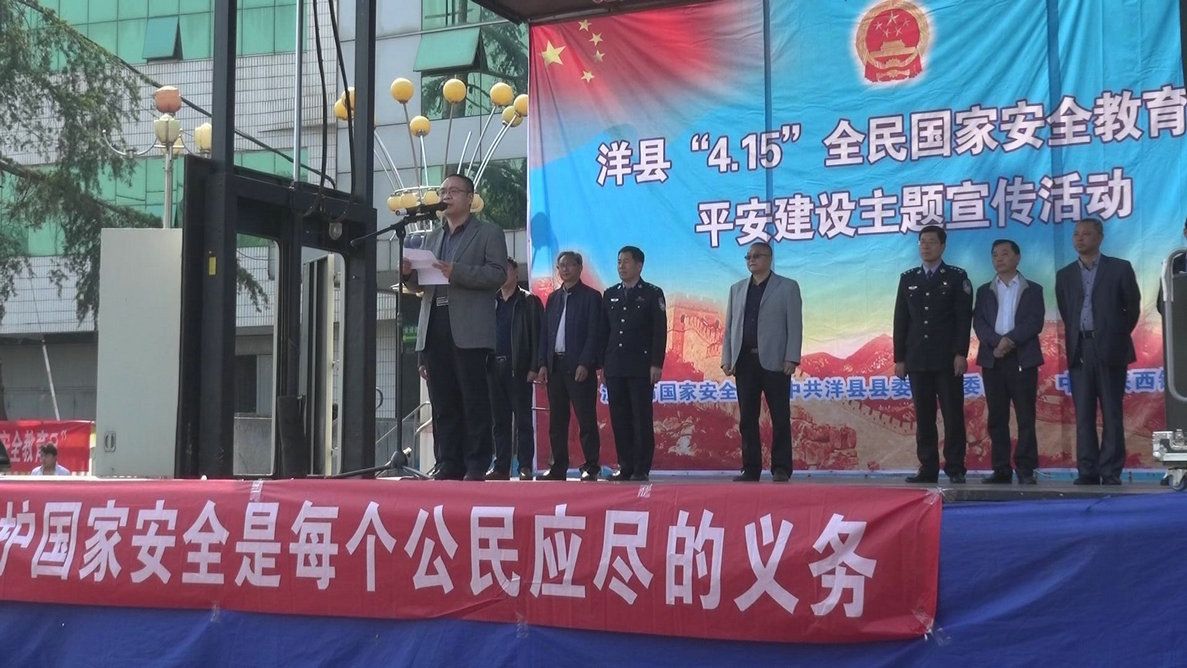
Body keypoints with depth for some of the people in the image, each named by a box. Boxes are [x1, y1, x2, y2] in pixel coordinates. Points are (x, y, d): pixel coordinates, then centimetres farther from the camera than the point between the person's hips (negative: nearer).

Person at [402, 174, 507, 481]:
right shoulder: (432, 237, 24)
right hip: (435, 328, 5)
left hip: (468, 330, -5)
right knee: (443, 403, 4)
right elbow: (420, 283, 23)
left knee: (474, 401, -5)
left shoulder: (488, 233, 7)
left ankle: (476, 466, -3)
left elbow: (498, 273, -6)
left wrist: (456, 272, -16)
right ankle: (448, 465, 6)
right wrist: (409, 272, 0)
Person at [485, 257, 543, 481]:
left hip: (518, 368, -5)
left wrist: (533, 368, -12)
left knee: (522, 419, -3)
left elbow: (536, 336, -3)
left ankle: (525, 467, -2)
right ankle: (501, 467, 9)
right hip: (494, 367, 5)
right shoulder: (491, 301, 16)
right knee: (499, 420, 6)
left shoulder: (529, 301, 3)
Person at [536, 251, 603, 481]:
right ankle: (558, 467, 12)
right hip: (555, 366, 6)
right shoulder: (553, 298, 17)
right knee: (557, 421, 7)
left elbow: (593, 333, -6)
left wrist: (585, 364, -15)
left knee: (586, 419, -5)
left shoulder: (591, 296, 1)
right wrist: (542, 364, 6)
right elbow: (544, 333, 15)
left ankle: (591, 467, -2)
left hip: (579, 367, -6)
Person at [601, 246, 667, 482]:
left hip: (641, 367, -5)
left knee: (642, 419, -3)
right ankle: (625, 467, 11)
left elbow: (660, 331, -4)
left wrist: (656, 364, -11)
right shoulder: (610, 295, 15)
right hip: (614, 368, 5)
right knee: (619, 419, 5)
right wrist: (602, 363, 9)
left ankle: (642, 469, 0)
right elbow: (604, 331, 15)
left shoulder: (652, 294, 1)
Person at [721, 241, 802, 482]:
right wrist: (727, 359, 4)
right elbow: (729, 327, 13)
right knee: (747, 419, 4)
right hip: (744, 361, 4)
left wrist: (791, 359, -11)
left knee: (780, 418, -1)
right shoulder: (737, 289, 16)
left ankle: (781, 469, 3)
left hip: (774, 362, -4)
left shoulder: (788, 287, 4)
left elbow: (795, 326, -2)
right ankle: (750, 469, 9)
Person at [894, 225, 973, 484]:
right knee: (923, 417, 3)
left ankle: (955, 469, 1)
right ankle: (928, 468, 6)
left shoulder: (957, 277, 4)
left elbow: (964, 318, -2)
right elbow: (900, 320, 11)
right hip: (917, 360, 3)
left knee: (953, 415, -2)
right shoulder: (908, 278, 13)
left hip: (948, 360, -3)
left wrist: (961, 353, -12)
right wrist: (899, 358, 6)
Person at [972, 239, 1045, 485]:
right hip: (992, 359, 3)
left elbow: (1035, 322, -3)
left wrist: (1010, 340, -15)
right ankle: (1001, 470, 5)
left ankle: (1026, 470, -3)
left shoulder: (1033, 290, 9)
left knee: (1026, 417, -4)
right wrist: (997, 342, -14)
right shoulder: (984, 291, 16)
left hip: (1023, 359, -2)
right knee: (997, 418, 2)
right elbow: (978, 323, 3)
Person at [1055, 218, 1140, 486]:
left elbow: (1133, 308, 7)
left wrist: (1117, 336, 10)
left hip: (1109, 350, -3)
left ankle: (1111, 473, 1)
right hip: (1079, 351, 3)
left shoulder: (1120, 269, 3)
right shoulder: (1065, 275, 13)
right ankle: (1087, 472, 3)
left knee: (1112, 414, -1)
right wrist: (1073, 343, 10)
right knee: (1083, 415, 1)